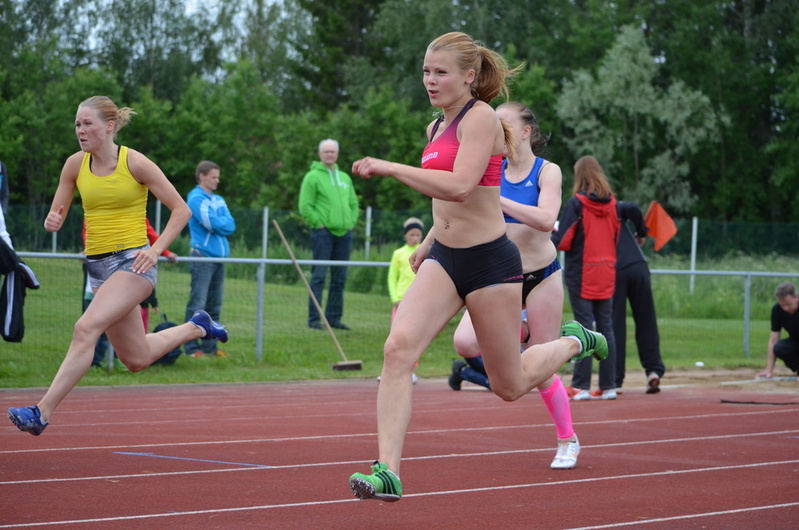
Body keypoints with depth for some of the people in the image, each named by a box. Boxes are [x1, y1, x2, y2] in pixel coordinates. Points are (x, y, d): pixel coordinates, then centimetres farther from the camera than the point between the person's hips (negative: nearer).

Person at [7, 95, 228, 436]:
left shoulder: (135, 163, -10)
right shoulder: (75, 165, 3)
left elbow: (181, 210, -5)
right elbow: (55, 217, 9)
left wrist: (156, 248, -18)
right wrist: (52, 221, -15)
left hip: (133, 261, -6)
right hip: (98, 265, 6)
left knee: (86, 328, -27)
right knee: (137, 359, 15)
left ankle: (43, 411, -27)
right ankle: (196, 327, 40)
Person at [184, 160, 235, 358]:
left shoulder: (218, 200, 18)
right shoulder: (196, 198, -5)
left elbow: (230, 225, 7)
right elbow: (212, 223, -16)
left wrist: (219, 224, -9)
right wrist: (224, 223, 2)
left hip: (219, 256, 7)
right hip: (202, 256, -7)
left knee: (214, 305, 8)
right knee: (197, 304, -7)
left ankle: (209, 344, 13)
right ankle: (192, 347, -6)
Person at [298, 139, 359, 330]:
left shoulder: (345, 178, 18)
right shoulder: (313, 177, -1)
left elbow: (353, 204, 23)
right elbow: (305, 206, -6)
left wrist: (351, 223, 9)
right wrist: (319, 223, -12)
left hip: (344, 233, 6)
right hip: (323, 232, -6)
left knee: (340, 278, 7)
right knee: (319, 276, -8)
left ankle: (334, 317, 14)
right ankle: (314, 318, -6)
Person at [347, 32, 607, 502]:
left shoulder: (481, 117, -12)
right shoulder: (437, 128, 12)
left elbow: (460, 186, -26)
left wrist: (388, 168, -25)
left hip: (489, 261, -7)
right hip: (444, 258, 7)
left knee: (510, 386, 7)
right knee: (399, 347, -19)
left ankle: (573, 342, 38)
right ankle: (388, 472, -23)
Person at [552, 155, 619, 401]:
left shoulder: (576, 202, -11)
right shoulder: (612, 203, 4)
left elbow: (562, 241, -12)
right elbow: (616, 237, 12)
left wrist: (546, 237, 7)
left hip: (581, 274, -5)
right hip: (607, 274, 5)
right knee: (606, 328, 7)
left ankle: (581, 386, -4)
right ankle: (608, 385, 9)